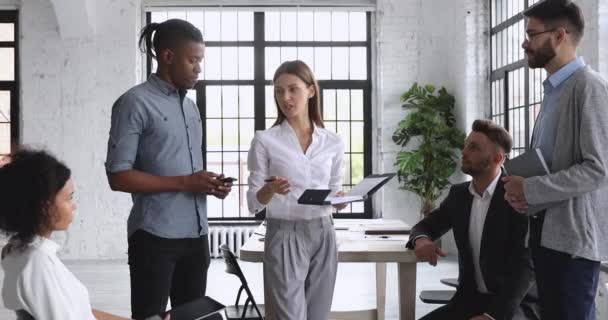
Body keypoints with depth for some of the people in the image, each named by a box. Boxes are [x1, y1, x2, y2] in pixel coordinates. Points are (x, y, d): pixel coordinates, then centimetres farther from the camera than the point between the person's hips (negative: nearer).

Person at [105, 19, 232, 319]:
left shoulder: (190, 106, 16)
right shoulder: (135, 103, -7)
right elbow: (118, 176, -13)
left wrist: (208, 183, 2)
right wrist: (185, 183, -18)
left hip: (195, 234, 7)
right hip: (155, 236, -7)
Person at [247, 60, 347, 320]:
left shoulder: (333, 142, 6)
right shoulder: (265, 140, -3)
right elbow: (254, 203, -2)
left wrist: (339, 200, -9)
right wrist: (270, 189, -23)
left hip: (323, 235, 3)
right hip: (284, 236, -3)